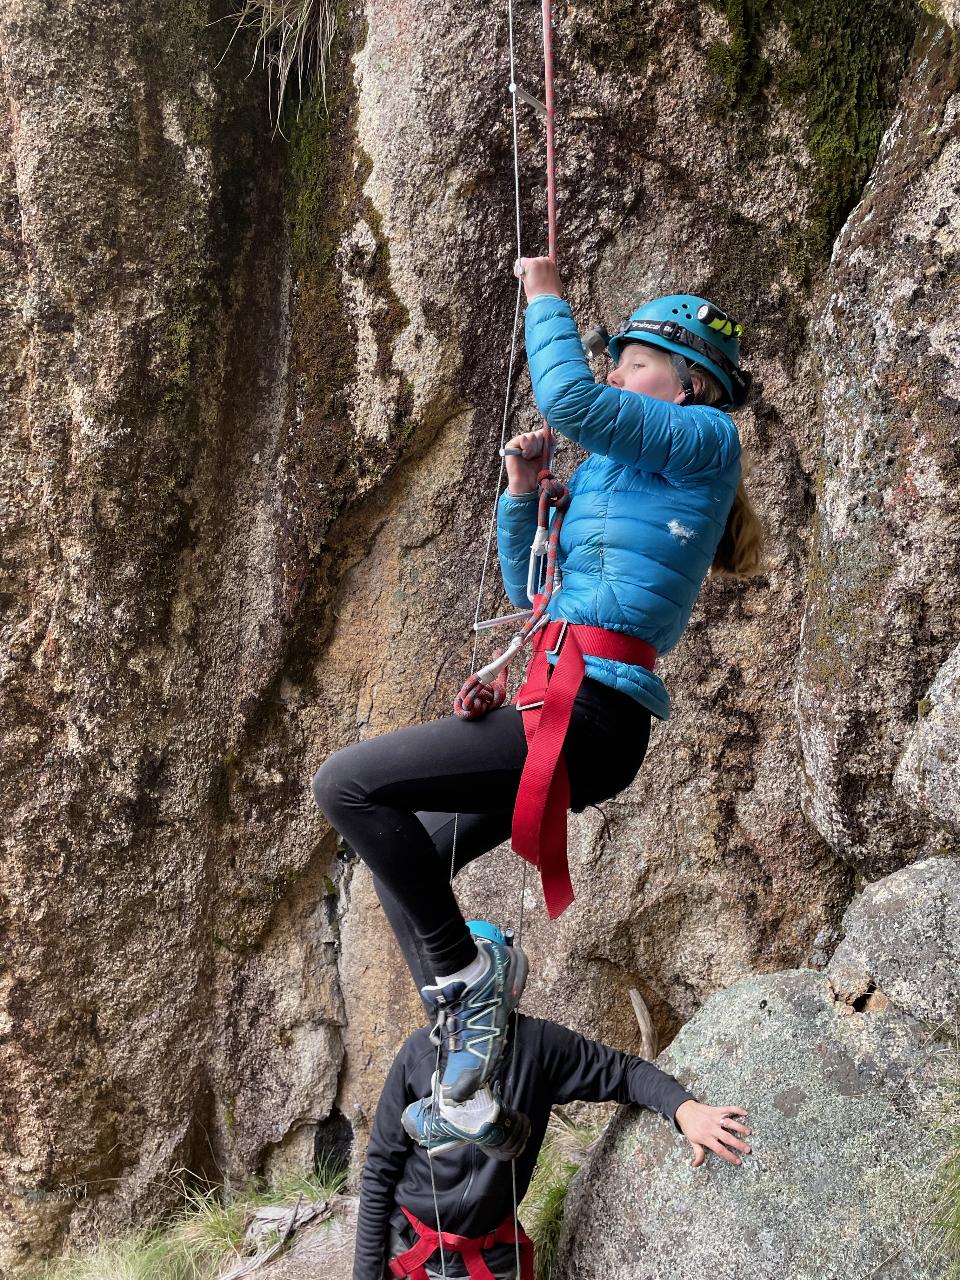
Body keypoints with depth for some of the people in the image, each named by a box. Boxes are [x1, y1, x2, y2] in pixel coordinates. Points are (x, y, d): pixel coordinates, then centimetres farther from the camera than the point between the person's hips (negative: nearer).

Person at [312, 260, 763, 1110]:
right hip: (567, 718, 10)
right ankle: (464, 1028, 21)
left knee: (346, 782, -15)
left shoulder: (706, 440, -1)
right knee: (400, 866, 18)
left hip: (589, 713, -10)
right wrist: (522, 494, 11)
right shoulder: (604, 472, 23)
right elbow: (531, 591, 26)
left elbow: (570, 400, -16)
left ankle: (467, 970, -5)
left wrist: (547, 297, 1)